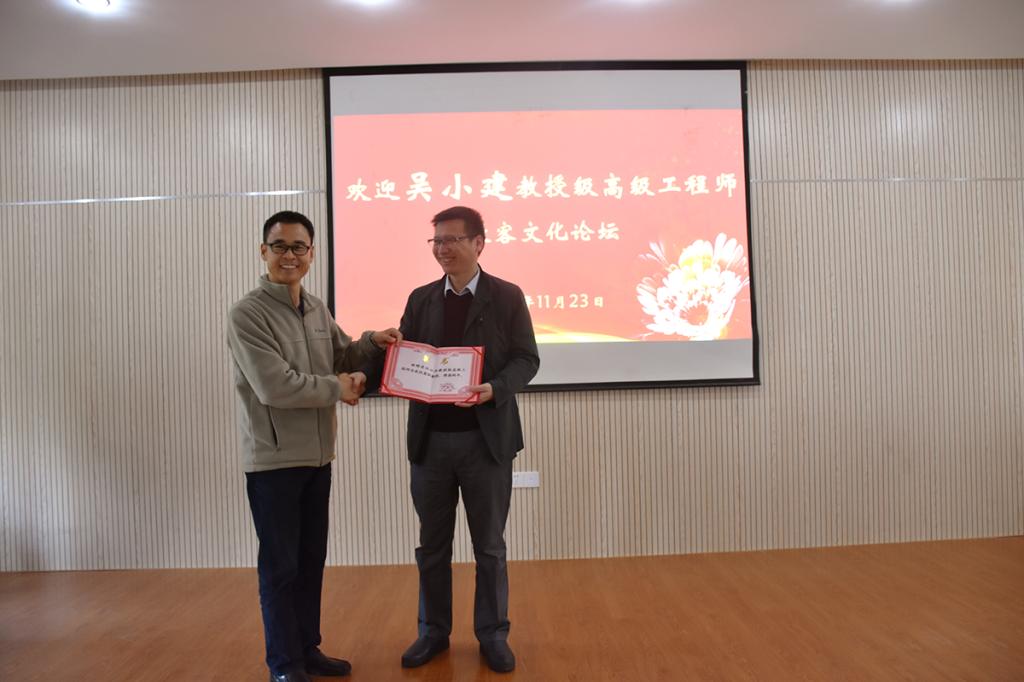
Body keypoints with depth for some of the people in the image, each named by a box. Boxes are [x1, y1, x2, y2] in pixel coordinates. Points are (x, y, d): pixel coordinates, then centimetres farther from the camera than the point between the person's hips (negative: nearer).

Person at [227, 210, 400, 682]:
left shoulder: (316, 310, 8)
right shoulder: (247, 315, -15)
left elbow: (343, 356, 20)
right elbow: (273, 386, -23)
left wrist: (373, 343, 0)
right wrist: (336, 389, -13)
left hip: (316, 455, 7)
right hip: (273, 460, -7)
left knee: (312, 559, 17)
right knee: (280, 565, 5)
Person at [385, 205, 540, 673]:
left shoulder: (507, 296, -1)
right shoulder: (421, 299, 8)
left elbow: (527, 359, -5)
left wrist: (494, 388, -22)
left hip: (486, 438, -3)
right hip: (430, 439, 3)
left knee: (489, 545, 10)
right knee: (432, 544, 13)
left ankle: (492, 633, 26)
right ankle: (433, 631, 30)